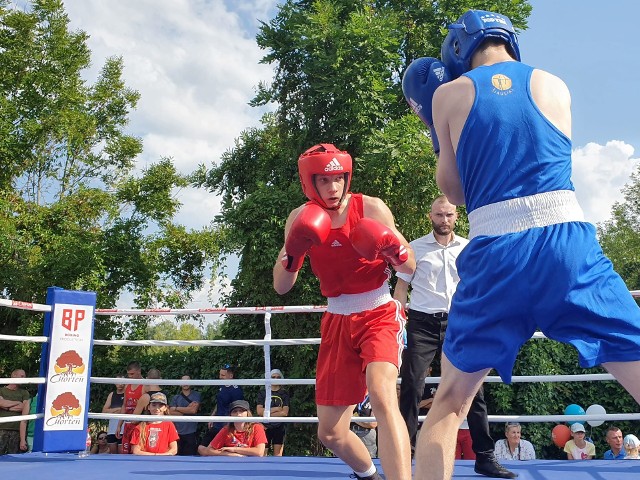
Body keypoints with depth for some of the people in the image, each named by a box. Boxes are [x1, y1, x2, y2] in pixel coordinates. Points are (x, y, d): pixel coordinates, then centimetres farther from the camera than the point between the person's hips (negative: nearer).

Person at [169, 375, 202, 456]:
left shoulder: (196, 395, 6)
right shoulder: (175, 398, 12)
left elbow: (193, 410, -8)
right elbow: (171, 412, -1)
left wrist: (177, 408, 0)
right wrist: (188, 410, -6)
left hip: (191, 432, -2)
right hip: (177, 432, 2)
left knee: (190, 454, -5)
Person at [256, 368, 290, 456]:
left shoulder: (284, 394, 7)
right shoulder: (262, 393, 8)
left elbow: (284, 412, -4)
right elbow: (259, 411, -3)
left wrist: (267, 413, -8)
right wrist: (276, 409, -7)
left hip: (279, 427, 0)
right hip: (265, 427, 0)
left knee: (278, 454, -2)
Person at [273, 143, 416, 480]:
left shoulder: (371, 208, -9)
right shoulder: (301, 218, -1)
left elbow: (411, 268, -5)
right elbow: (280, 287, -2)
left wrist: (395, 249, -27)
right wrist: (293, 251, -21)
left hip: (379, 314, -4)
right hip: (337, 322, 4)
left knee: (381, 396, -33)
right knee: (330, 433, 9)